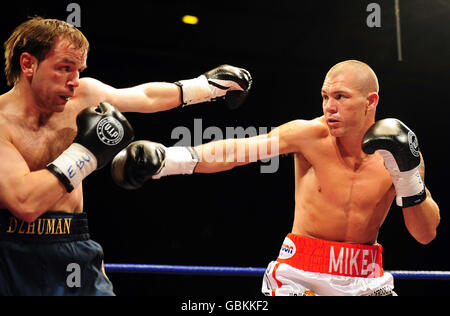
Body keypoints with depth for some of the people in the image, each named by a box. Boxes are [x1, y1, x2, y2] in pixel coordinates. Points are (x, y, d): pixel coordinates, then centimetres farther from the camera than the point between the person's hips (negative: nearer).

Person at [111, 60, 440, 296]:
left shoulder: (395, 151, -4)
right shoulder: (311, 135, -11)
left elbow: (426, 235, -3)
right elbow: (239, 149, -21)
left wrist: (408, 177, -19)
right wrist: (170, 158, -34)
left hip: (366, 279, 3)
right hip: (300, 275, -3)